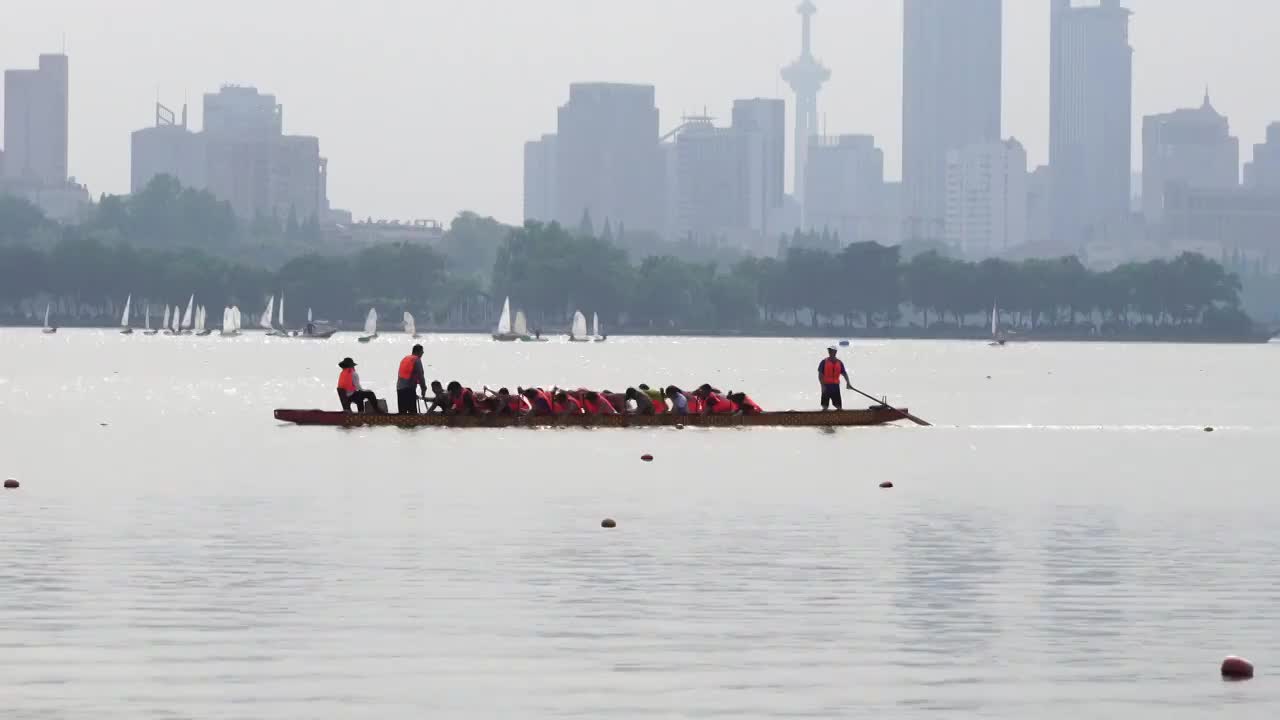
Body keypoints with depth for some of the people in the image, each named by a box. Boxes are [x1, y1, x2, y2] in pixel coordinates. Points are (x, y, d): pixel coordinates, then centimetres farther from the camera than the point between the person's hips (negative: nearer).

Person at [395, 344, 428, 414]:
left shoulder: (405, 359, 20)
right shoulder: (416, 360, -3)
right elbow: (420, 376, -7)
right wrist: (423, 388, 5)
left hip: (399, 388, 7)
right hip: (409, 388, -7)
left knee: (402, 412, 9)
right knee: (412, 411, -9)